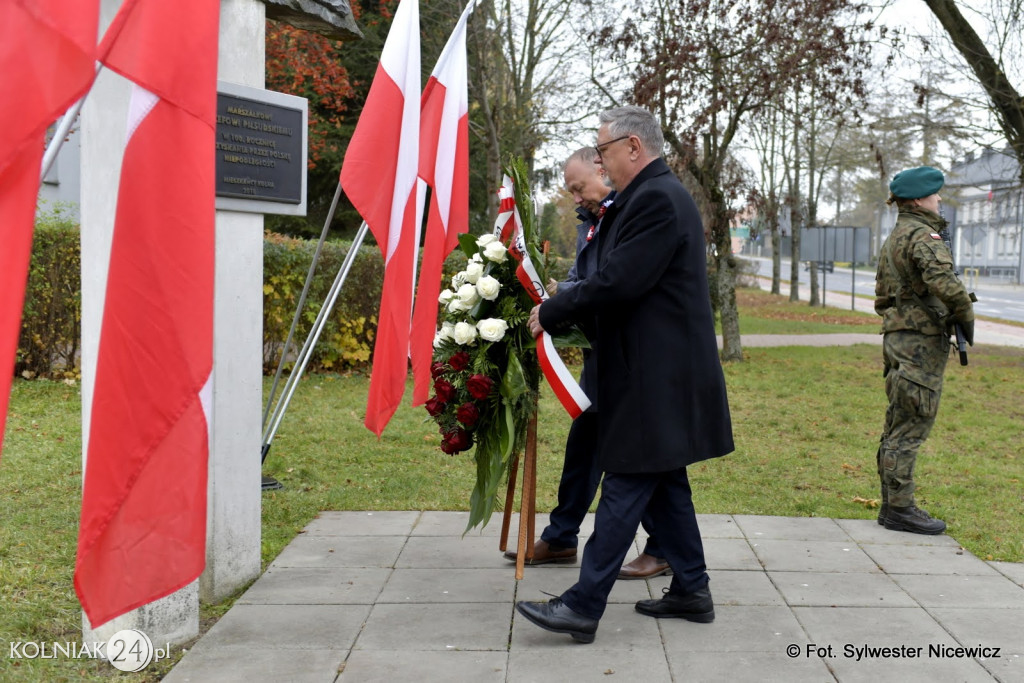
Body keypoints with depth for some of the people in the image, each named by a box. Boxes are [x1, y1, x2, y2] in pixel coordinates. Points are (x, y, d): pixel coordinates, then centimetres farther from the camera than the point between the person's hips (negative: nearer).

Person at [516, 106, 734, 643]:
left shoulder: (657, 199, -17)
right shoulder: (656, 195, 16)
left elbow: (618, 282, -23)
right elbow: (621, 277, 17)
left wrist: (550, 313, -12)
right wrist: (560, 307, 9)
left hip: (655, 377, -10)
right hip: (662, 372, 10)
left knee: (625, 485, -6)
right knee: (663, 481, 16)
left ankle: (583, 606, -1)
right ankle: (691, 589, 26)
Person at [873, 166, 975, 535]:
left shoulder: (892, 239, 19)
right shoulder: (922, 235, -13)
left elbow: (881, 296, 24)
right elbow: (943, 281, -29)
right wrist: (966, 317, -15)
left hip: (897, 337, 10)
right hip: (920, 342, -10)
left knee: (898, 427, 13)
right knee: (910, 428, -5)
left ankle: (892, 505, 20)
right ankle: (900, 508, 0)